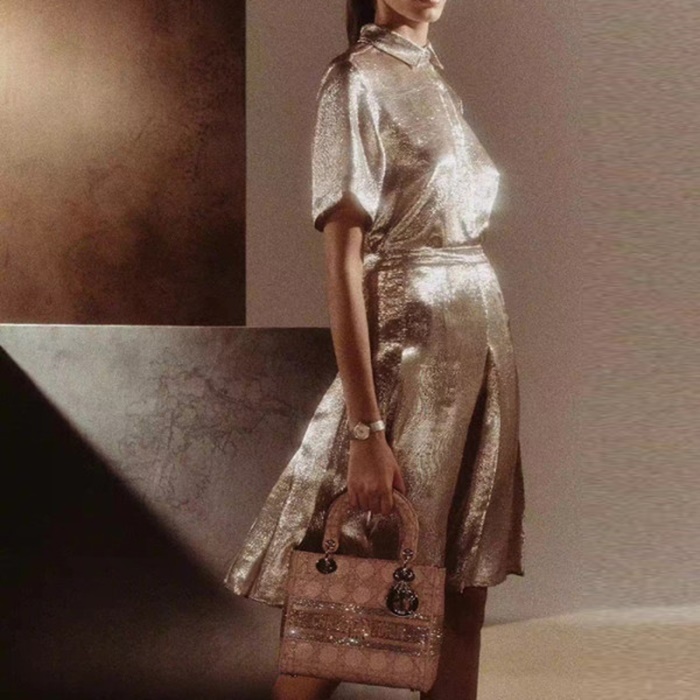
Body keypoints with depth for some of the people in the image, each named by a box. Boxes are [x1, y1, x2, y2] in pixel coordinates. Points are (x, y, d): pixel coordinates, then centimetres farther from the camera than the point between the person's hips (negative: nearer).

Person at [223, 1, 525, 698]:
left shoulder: (435, 79, 16)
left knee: (463, 595, 10)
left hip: (482, 343, 7)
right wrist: (366, 430, -21)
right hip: (408, 347, -7)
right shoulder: (356, 77, -7)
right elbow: (341, 260, -15)